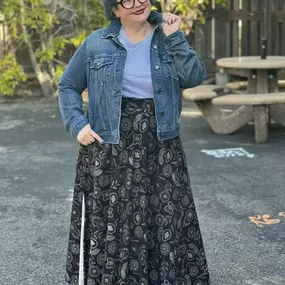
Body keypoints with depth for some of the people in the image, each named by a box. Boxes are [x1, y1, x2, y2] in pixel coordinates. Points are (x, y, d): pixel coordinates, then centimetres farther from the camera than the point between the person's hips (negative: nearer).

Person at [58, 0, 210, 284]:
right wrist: (77, 124, -6)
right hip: (109, 149, -1)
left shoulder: (168, 37, 3)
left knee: (168, 219, 3)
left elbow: (194, 77, -10)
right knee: (110, 222, 6)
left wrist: (174, 38, -17)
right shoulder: (96, 43, 0)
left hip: (160, 148, 1)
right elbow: (67, 86, 7)